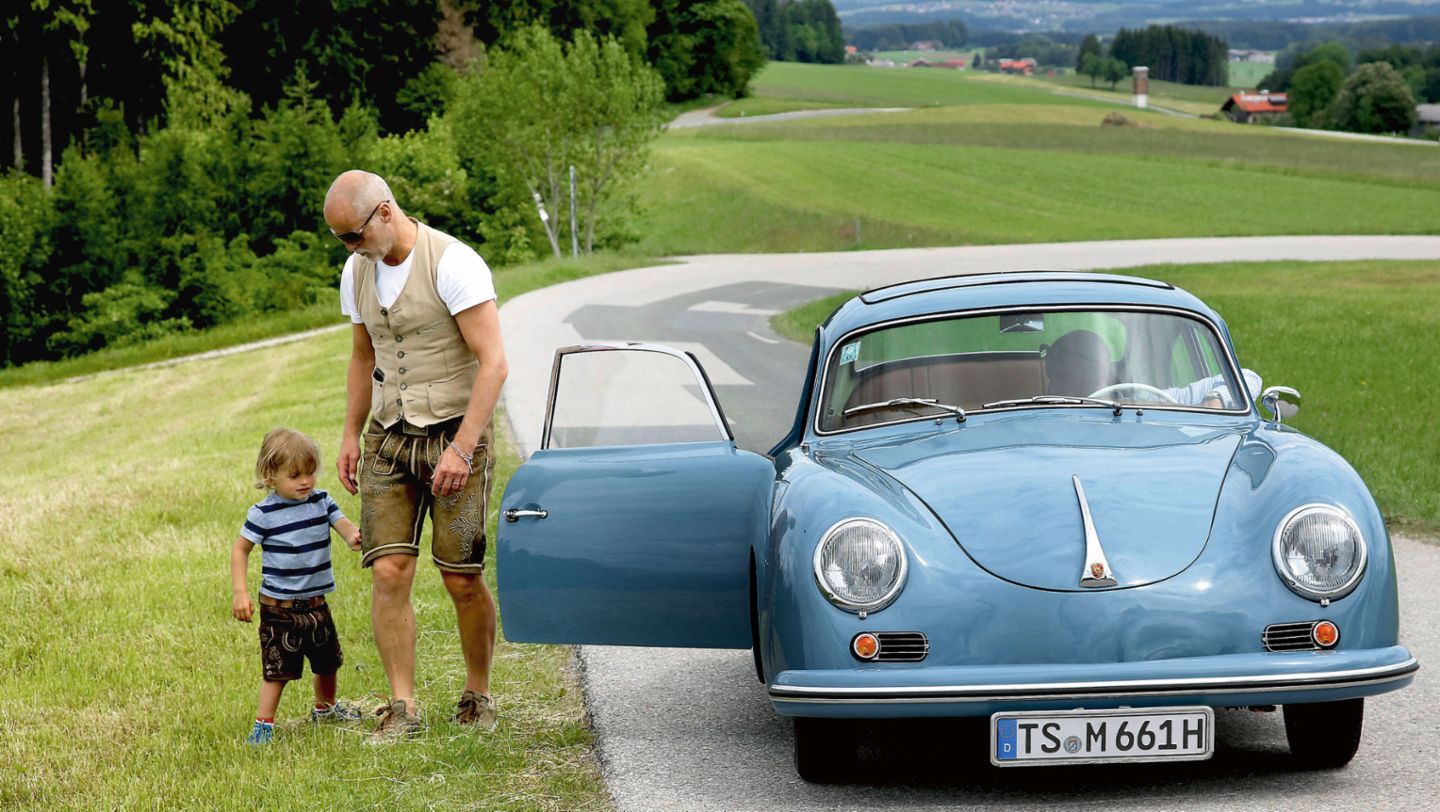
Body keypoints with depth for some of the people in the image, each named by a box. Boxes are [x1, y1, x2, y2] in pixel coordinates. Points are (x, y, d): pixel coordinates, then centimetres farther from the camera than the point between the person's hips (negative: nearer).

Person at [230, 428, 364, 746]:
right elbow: (240, 550, -5)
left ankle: (325, 707, 45)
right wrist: (240, 592, -12)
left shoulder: (321, 502, 0)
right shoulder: (263, 514, -13)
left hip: (316, 603, 6)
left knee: (327, 661, 21)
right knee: (277, 668, -6)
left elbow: (343, 524, -11)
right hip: (279, 608, -6)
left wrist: (354, 536, -36)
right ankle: (263, 724, 3)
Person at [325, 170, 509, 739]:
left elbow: (493, 364, -19)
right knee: (389, 571, -7)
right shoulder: (357, 272, 7)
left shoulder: (452, 264, -15)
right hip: (388, 437, 5)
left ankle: (478, 695, 17)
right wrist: (350, 436, 16)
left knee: (463, 580, -3)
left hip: (455, 434, -5)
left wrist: (462, 449, -23)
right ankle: (402, 706, -3)